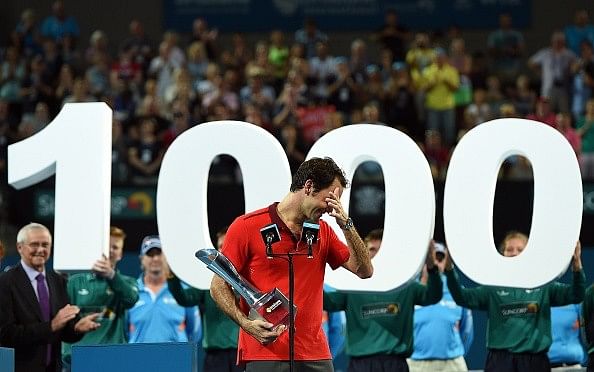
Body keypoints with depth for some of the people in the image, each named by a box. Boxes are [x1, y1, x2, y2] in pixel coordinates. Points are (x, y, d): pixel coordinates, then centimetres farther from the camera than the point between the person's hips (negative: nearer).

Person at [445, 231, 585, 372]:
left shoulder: (543, 286, 6)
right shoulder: (493, 288, 6)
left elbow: (575, 295, -5)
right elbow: (462, 297, -4)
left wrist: (577, 267, -25)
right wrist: (450, 269, -21)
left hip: (534, 360, 1)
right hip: (500, 359, -1)